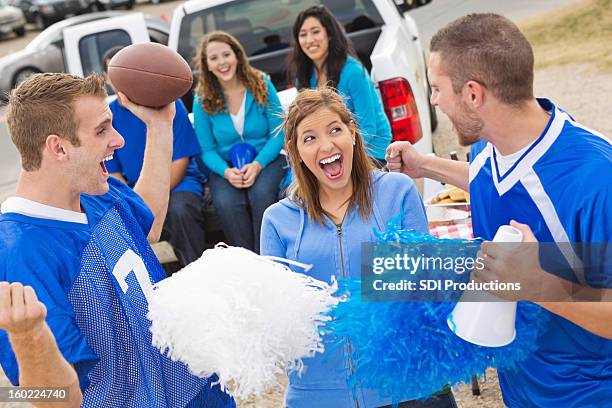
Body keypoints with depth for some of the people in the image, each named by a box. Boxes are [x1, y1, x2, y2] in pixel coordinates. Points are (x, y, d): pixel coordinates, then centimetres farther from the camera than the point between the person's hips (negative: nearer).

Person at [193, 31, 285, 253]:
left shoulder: (261, 85, -2)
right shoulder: (203, 100, 0)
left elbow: (278, 133, -3)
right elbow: (207, 150, 2)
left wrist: (257, 164, -20)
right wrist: (226, 172, -20)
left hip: (266, 159, 0)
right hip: (225, 166, 1)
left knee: (261, 193, -33)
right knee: (227, 202, -31)